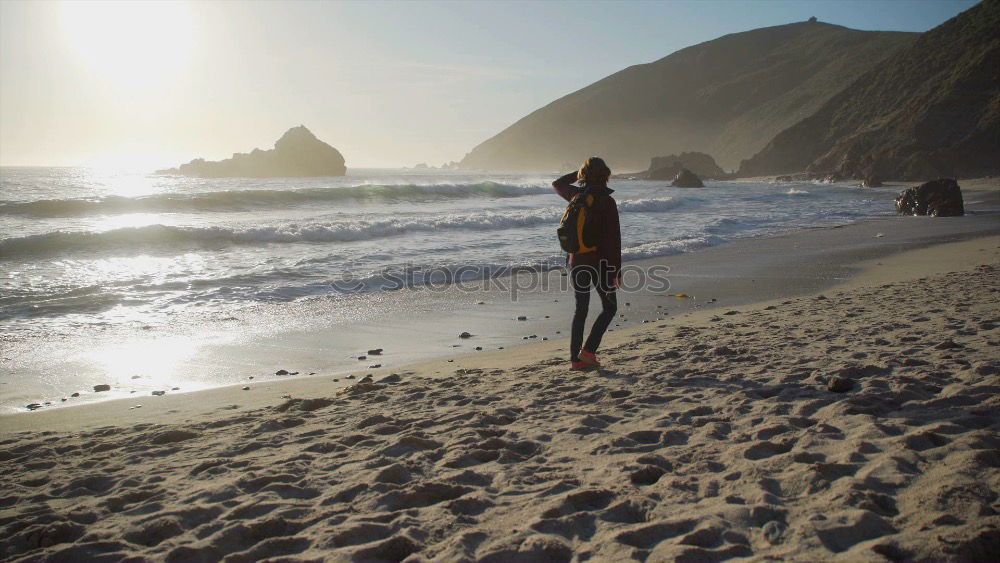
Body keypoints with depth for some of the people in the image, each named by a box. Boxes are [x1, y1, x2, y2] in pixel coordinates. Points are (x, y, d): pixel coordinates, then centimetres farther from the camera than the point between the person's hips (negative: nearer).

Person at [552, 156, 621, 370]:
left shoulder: (576, 195, 1)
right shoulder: (607, 202, -13)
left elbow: (557, 184, 25)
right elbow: (614, 238, -14)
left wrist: (579, 172, 22)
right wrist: (617, 270, -10)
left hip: (577, 261, 5)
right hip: (600, 262, -5)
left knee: (581, 309, 12)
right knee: (609, 307, 11)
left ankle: (575, 358, 10)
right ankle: (588, 350, -2)